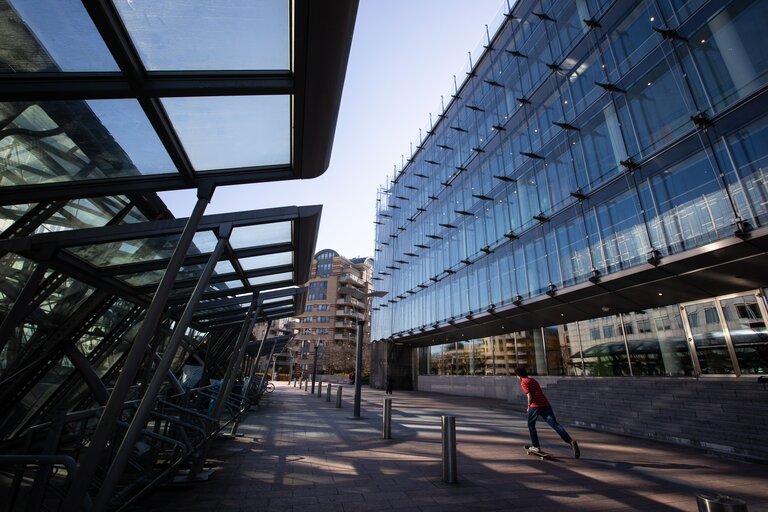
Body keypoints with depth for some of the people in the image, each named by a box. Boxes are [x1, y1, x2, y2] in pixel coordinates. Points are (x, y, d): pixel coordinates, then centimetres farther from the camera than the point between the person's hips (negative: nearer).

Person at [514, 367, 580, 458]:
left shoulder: (523, 383, -1)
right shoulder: (533, 380, 24)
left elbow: (530, 396, -11)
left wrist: (529, 407, 5)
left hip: (535, 405, -6)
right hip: (545, 404, 7)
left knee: (531, 425, 14)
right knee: (555, 424, -2)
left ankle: (536, 446, 17)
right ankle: (571, 441, -20)